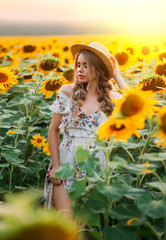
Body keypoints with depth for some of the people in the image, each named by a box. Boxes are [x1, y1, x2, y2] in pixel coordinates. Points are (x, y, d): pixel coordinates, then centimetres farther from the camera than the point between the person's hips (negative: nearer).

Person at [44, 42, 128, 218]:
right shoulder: (68, 91, 0)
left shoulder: (111, 98, 1)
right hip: (67, 163, -1)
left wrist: (117, 77, -10)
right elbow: (53, 131, 5)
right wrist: (55, 165, -3)